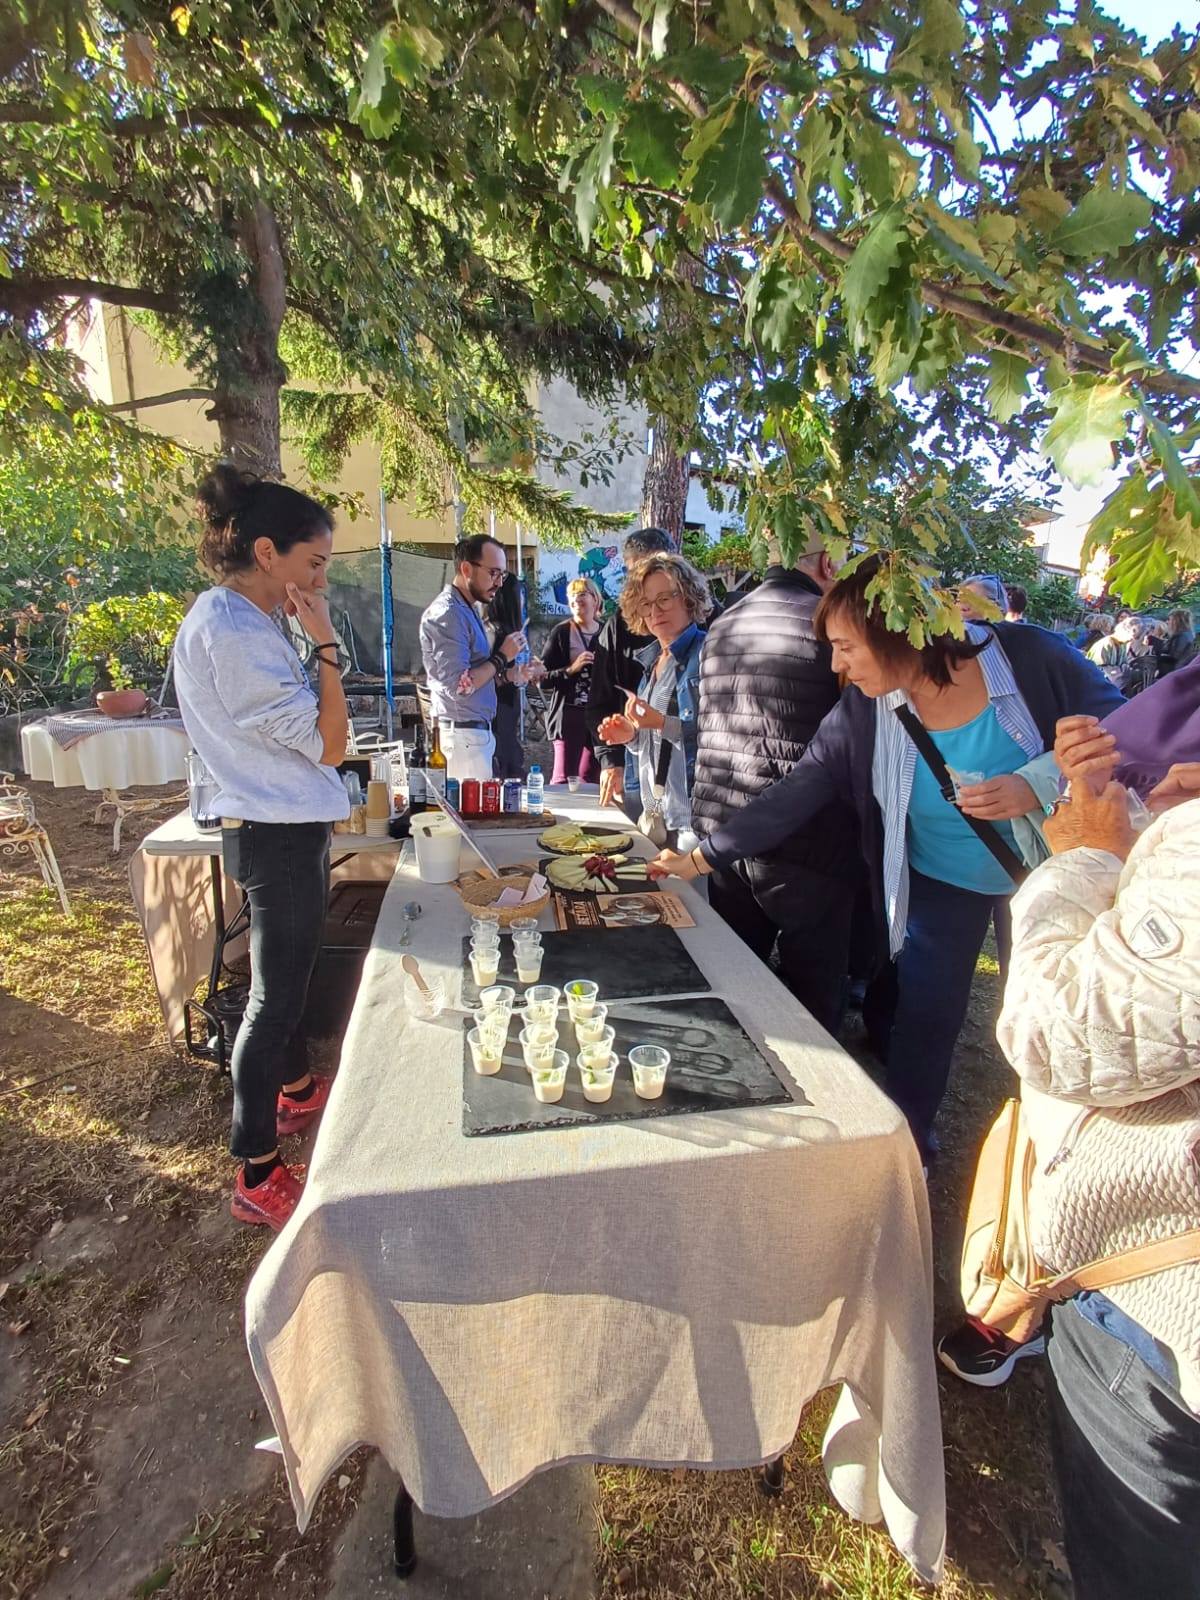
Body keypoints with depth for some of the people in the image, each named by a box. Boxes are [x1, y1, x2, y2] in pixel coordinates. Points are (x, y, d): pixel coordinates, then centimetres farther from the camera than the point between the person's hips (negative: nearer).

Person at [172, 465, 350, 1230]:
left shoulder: (232, 619, 9)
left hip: (281, 829, 10)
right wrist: (326, 643, -19)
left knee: (289, 976, 25)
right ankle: (259, 1175, 19)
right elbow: (329, 742, -22)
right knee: (274, 995, 1)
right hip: (281, 837, -10)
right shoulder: (235, 635, -23)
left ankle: (295, 1090, 48)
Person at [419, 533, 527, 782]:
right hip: (463, 734, -10)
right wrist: (502, 657, -13)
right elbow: (459, 685, -23)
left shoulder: (466, 610, 17)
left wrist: (509, 674, 6)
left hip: (476, 732, 10)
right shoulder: (448, 613, -14)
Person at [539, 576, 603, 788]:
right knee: (563, 778, -7)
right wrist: (571, 669, -16)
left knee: (591, 779, 11)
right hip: (570, 716, -4)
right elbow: (542, 679, -5)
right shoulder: (561, 632, -1)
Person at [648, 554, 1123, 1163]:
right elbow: (792, 795, -13)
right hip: (936, 879, 1)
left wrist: (1036, 784, -32)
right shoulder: (861, 713, -18)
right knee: (920, 1018, 7)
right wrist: (702, 857, -13)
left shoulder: (1031, 656, -23)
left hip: (1044, 868, 0)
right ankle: (905, 1141, 34)